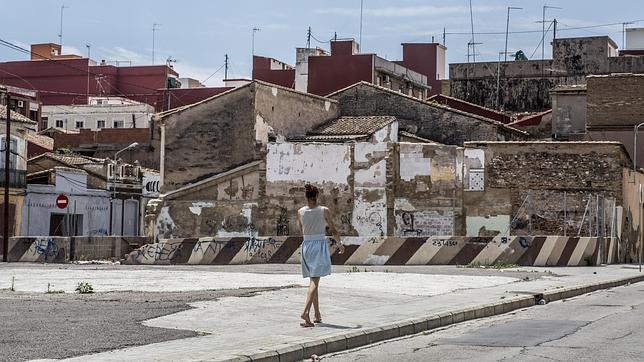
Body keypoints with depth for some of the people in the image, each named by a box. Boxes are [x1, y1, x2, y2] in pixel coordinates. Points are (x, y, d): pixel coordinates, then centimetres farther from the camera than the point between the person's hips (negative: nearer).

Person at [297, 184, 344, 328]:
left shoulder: (300, 212, 1)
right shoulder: (324, 211, -7)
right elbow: (334, 230, 0)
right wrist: (340, 244, 17)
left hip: (306, 245, 4)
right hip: (320, 245, -4)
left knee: (313, 281, 14)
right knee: (314, 281, -9)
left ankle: (318, 315, 18)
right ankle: (306, 312, -26)